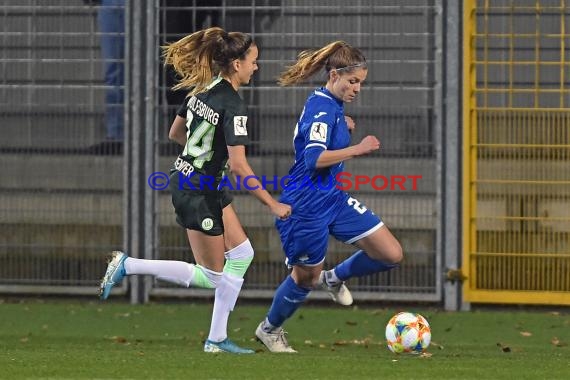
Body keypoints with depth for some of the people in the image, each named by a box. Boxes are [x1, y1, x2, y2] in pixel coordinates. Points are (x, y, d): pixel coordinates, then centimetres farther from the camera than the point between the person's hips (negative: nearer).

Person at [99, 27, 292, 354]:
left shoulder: (203, 90, 5)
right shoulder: (233, 105, -21)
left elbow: (175, 133, 18)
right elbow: (239, 166, -25)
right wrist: (273, 204, -19)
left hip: (185, 178, 10)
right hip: (199, 192, -10)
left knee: (242, 255, 13)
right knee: (210, 276, 2)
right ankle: (127, 266, 2)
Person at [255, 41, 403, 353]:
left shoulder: (332, 105, 9)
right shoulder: (321, 108, -20)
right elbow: (314, 159, -30)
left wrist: (344, 131, 6)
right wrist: (356, 149, -30)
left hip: (333, 198, 9)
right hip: (307, 206, -9)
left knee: (392, 255, 0)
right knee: (306, 277, 7)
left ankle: (335, 278, 24)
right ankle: (269, 329, 32)